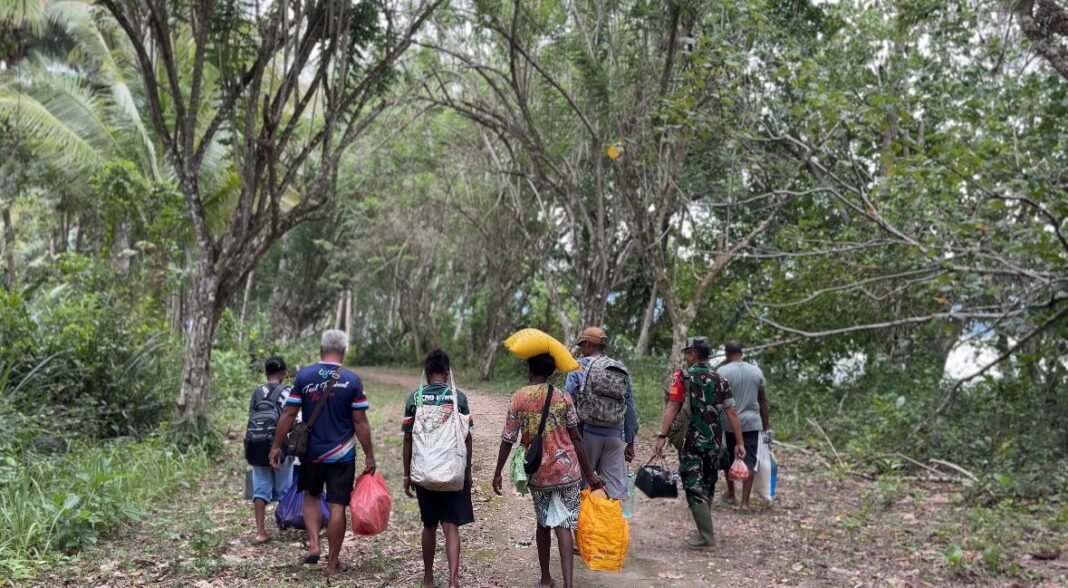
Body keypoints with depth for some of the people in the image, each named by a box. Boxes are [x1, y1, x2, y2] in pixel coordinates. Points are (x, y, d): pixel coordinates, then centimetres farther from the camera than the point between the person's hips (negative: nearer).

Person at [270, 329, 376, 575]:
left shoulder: (303, 376, -4)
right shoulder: (352, 380, -8)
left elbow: (289, 414, -4)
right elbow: (360, 422, -8)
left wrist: (276, 446, 6)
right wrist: (369, 456, -1)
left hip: (311, 452, 2)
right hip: (341, 454, -2)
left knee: (311, 496, 23)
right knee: (337, 506, 5)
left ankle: (313, 545, 9)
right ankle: (333, 562, 12)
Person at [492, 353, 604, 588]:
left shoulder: (519, 398, -4)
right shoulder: (562, 397, -3)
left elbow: (508, 440, -4)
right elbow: (575, 437, -2)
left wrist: (497, 473, 6)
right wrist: (589, 473, 4)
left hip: (537, 472, 1)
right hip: (566, 470, -1)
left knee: (543, 524, 19)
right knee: (563, 526, -1)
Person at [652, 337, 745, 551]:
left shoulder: (683, 377, -7)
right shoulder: (720, 380, 7)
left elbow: (672, 408, -15)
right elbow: (731, 413, 4)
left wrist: (661, 436, -18)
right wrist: (740, 443, 8)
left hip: (691, 443, -5)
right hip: (713, 443, 5)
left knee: (694, 489, -2)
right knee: (707, 487, 18)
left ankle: (707, 539, -5)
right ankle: (705, 532, 25)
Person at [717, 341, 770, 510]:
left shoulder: (722, 372, -7)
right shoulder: (756, 371, 5)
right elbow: (763, 401, 8)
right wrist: (766, 425, 15)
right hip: (752, 423, 2)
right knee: (749, 461, 1)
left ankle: (730, 494, 29)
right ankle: (745, 502, -3)